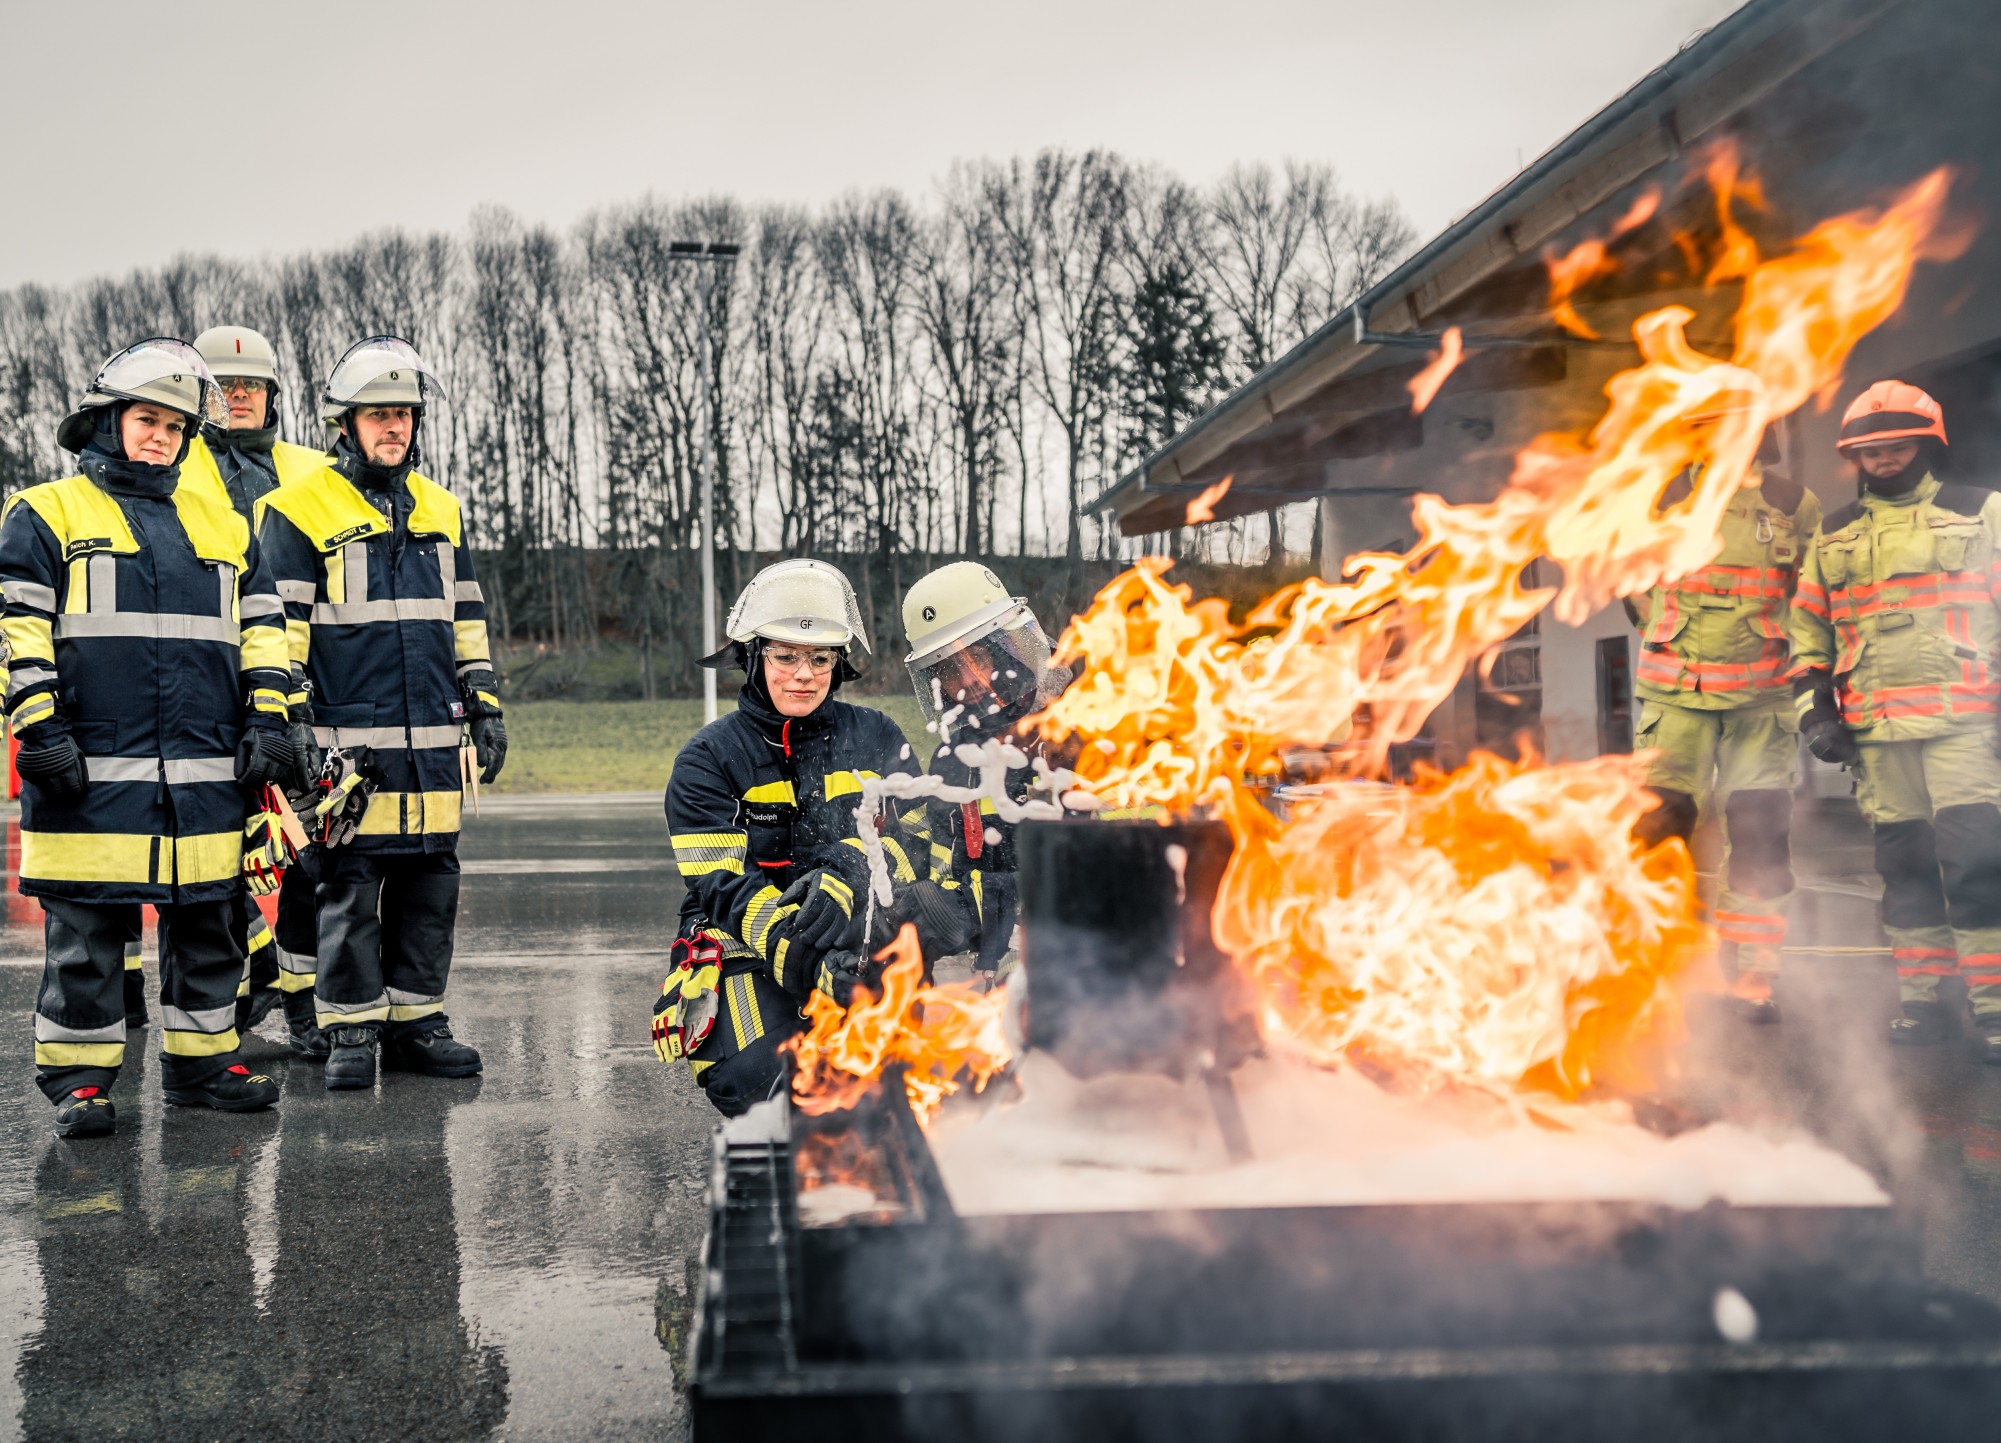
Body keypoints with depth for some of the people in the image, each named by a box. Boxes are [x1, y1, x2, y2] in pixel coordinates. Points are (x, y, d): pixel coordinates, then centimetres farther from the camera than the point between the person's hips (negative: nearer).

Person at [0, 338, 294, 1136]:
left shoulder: (222, 525, 18)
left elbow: (262, 628, 19)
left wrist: (266, 719, 8)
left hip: (205, 772, 4)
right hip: (92, 770, -4)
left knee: (209, 922, 9)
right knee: (87, 929, 0)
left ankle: (201, 1060, 20)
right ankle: (79, 1075, 9)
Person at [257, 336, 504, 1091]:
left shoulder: (441, 510, 16)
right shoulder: (300, 509, -1)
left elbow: (467, 618, 22)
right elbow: (278, 628, -3)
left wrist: (486, 705, 15)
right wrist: (291, 723, -9)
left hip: (433, 740, 5)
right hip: (349, 741, -5)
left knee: (430, 882, 8)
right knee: (348, 887, -2)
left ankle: (414, 1021, 18)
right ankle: (349, 1031, 8)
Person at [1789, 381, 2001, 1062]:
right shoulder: (1834, 536, 16)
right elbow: (1808, 625, 19)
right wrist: (1814, 709, 9)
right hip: (1874, 729, 4)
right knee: (1903, 861, 8)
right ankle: (1919, 999, 15)